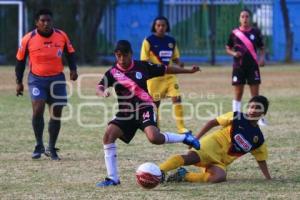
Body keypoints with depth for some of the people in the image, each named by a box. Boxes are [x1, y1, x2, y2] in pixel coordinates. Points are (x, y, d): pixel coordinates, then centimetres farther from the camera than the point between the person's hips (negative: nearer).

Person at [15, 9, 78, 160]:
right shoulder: (28, 39, -8)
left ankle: (51, 149, 19)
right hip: (37, 79, -2)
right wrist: (19, 82, 5)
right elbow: (20, 60, 4)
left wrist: (73, 70, -5)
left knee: (56, 114, 5)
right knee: (38, 110, -20)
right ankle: (39, 145, -5)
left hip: (57, 79, 2)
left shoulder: (62, 36, -3)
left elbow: (70, 53, 11)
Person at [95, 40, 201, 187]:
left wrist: (188, 71, 12)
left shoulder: (143, 67, -3)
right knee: (108, 135, -18)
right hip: (125, 113, 3)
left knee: (154, 138, -28)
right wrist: (103, 93, -40)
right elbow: (99, 88, -15)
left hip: (144, 108, -3)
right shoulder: (113, 72, -4)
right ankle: (112, 178, -10)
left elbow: (165, 70, 8)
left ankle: (184, 138, 1)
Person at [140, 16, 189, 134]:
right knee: (155, 102, 3)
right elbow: (144, 61, -6)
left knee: (177, 98, -10)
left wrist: (179, 63, -6)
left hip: (169, 75, 3)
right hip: (154, 76, -3)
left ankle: (181, 127, -7)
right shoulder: (149, 41, -6)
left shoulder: (171, 41, 7)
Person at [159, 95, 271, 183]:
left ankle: (184, 175, -23)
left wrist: (269, 179, 14)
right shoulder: (237, 117, 2)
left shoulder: (259, 139, 13)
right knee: (192, 157, -36)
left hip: (221, 162, 4)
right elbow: (213, 122, 4)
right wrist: (197, 138, -5)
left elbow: (261, 160, 22)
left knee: (220, 177, -32)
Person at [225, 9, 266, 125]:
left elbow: (261, 48, 9)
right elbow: (228, 49, 10)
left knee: (255, 94, 0)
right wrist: (233, 53, -11)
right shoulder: (234, 33, 1)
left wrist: (262, 58, -10)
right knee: (238, 95, 3)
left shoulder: (255, 32, 2)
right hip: (239, 67, 0)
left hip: (253, 67, 0)